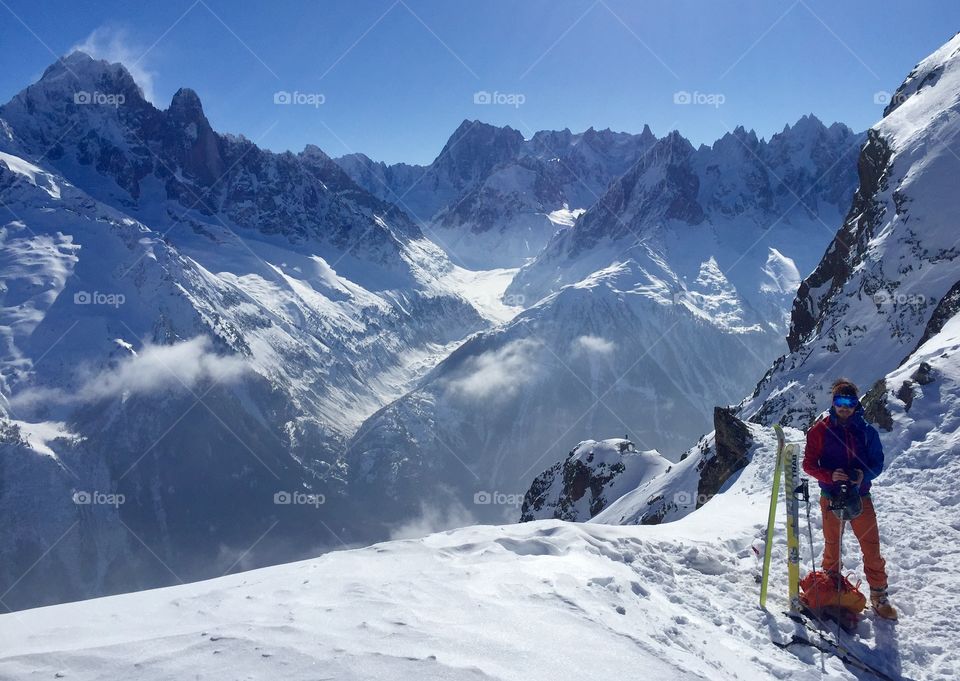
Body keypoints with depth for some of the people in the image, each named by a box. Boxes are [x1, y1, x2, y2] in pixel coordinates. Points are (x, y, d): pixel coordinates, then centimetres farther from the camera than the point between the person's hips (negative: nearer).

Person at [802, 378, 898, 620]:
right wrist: (830, 476, -21)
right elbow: (809, 464, -3)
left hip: (860, 497, 1)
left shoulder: (866, 431, 2)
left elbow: (877, 463, 5)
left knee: (872, 548, 0)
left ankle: (879, 596, 13)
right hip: (831, 498, -1)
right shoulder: (820, 430, -3)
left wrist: (863, 475, -16)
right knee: (832, 547, 11)